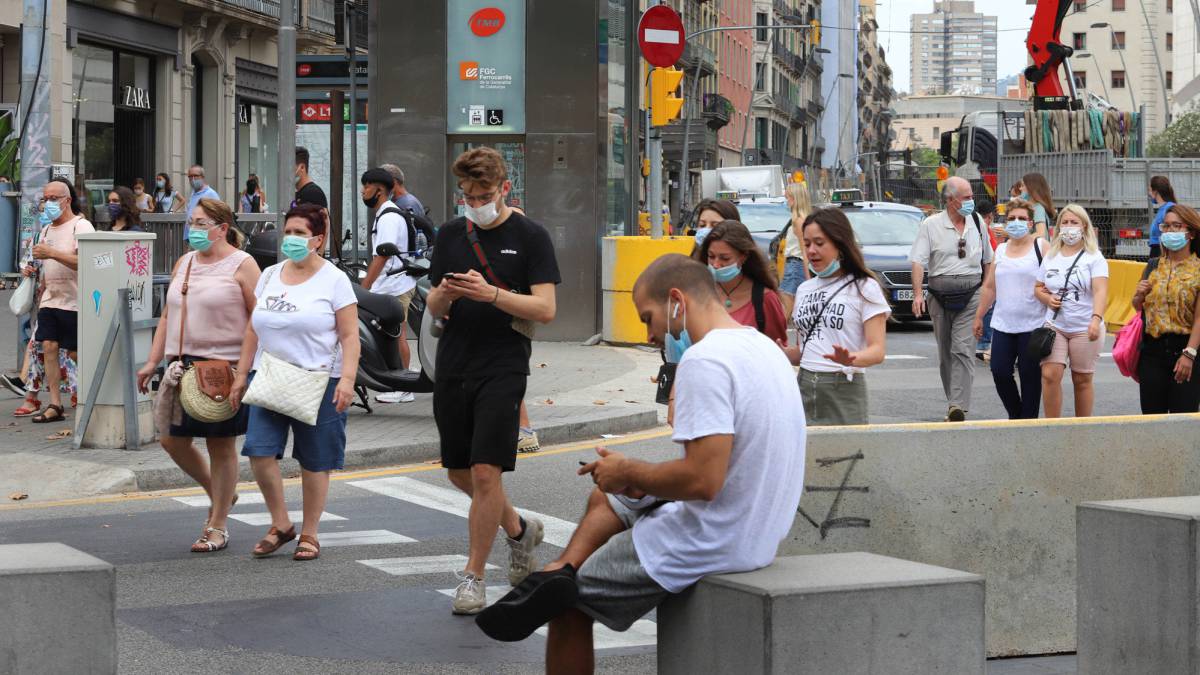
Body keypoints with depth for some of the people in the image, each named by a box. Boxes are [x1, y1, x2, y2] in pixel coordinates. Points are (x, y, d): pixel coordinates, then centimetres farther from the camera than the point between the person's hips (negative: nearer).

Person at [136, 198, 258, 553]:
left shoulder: (241, 265, -5)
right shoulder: (183, 263, 14)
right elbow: (168, 316, 17)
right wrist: (153, 362, 11)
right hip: (184, 365, 7)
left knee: (221, 446, 1)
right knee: (172, 440, 7)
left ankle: (218, 527, 11)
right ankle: (219, 494, 30)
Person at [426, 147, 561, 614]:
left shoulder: (530, 237, -4)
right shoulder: (451, 234, 10)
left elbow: (546, 309, -10)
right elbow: (434, 308, 13)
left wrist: (490, 293, -22)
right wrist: (445, 295, -10)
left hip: (503, 369, -5)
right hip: (453, 368, 6)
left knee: (485, 473, -11)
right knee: (460, 474, 11)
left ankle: (473, 575, 1)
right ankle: (519, 530, 36)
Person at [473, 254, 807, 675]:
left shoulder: (704, 361, -23)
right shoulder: (764, 347, 8)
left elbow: (703, 479, -30)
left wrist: (630, 473, -12)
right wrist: (643, 480, 9)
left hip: (707, 544, -10)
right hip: (758, 533, 10)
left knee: (570, 607, 5)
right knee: (605, 499, 23)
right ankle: (559, 574, 2)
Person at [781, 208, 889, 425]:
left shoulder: (864, 288, -1)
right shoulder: (804, 290, 16)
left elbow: (878, 350, -9)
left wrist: (850, 359, -29)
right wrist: (784, 352, 0)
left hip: (845, 392, -4)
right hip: (803, 388, 4)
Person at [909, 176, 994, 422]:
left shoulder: (977, 222, 8)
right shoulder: (931, 225, 0)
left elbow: (988, 260, 19)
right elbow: (918, 261, -6)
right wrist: (917, 293, -17)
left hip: (970, 294, -1)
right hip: (939, 295, 1)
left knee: (962, 349, -14)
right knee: (945, 352, 8)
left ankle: (958, 407, -21)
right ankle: (955, 401, 21)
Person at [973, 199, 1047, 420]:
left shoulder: (1041, 247, -1)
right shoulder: (1000, 250, 14)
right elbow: (989, 287, 19)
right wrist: (979, 316, 18)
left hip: (1032, 326, -4)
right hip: (1003, 324, 4)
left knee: (1030, 375, 0)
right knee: (1000, 372, -2)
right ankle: (1015, 414, 18)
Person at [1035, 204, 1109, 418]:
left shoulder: (1094, 257, -2)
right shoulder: (1051, 257, 11)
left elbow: (1100, 291, -15)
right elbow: (1038, 288, 18)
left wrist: (1096, 319, -30)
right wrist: (1047, 299, -5)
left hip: (1084, 329, -3)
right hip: (1055, 326, 3)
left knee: (1082, 380, 5)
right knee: (1050, 375, -11)